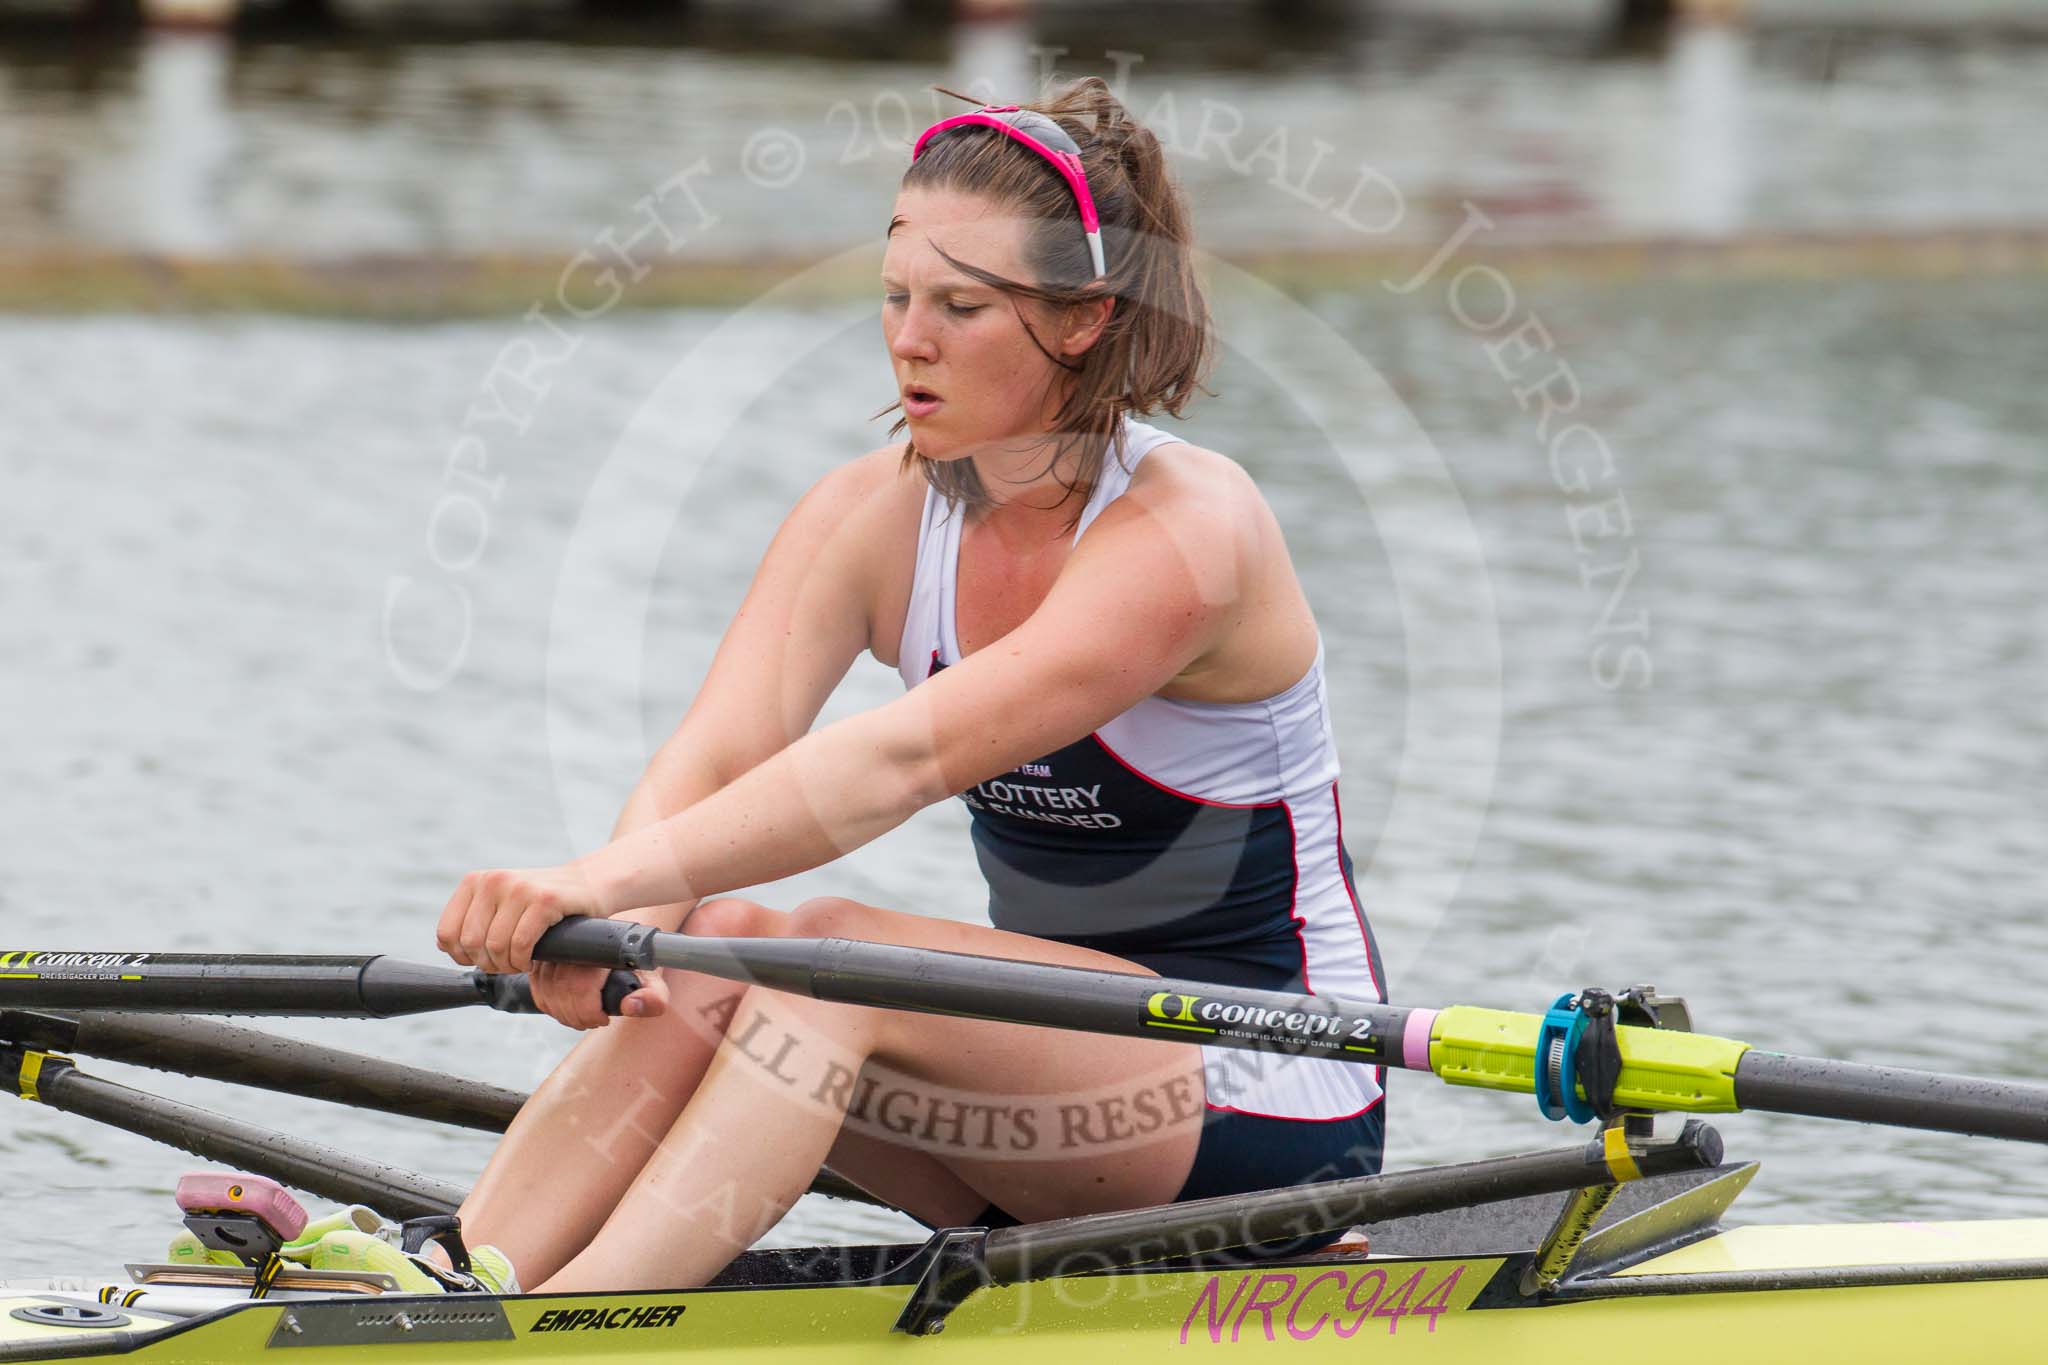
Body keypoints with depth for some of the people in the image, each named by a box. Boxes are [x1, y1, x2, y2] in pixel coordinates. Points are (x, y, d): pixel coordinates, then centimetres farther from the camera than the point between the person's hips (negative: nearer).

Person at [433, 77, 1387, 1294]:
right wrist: (623, 920, -39)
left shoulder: (1186, 526, -20)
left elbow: (904, 758, -33)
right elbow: (712, 760, -16)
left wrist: (606, 880, -44)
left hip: (1266, 1105, -6)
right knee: (714, 944, -21)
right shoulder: (875, 515, 0)